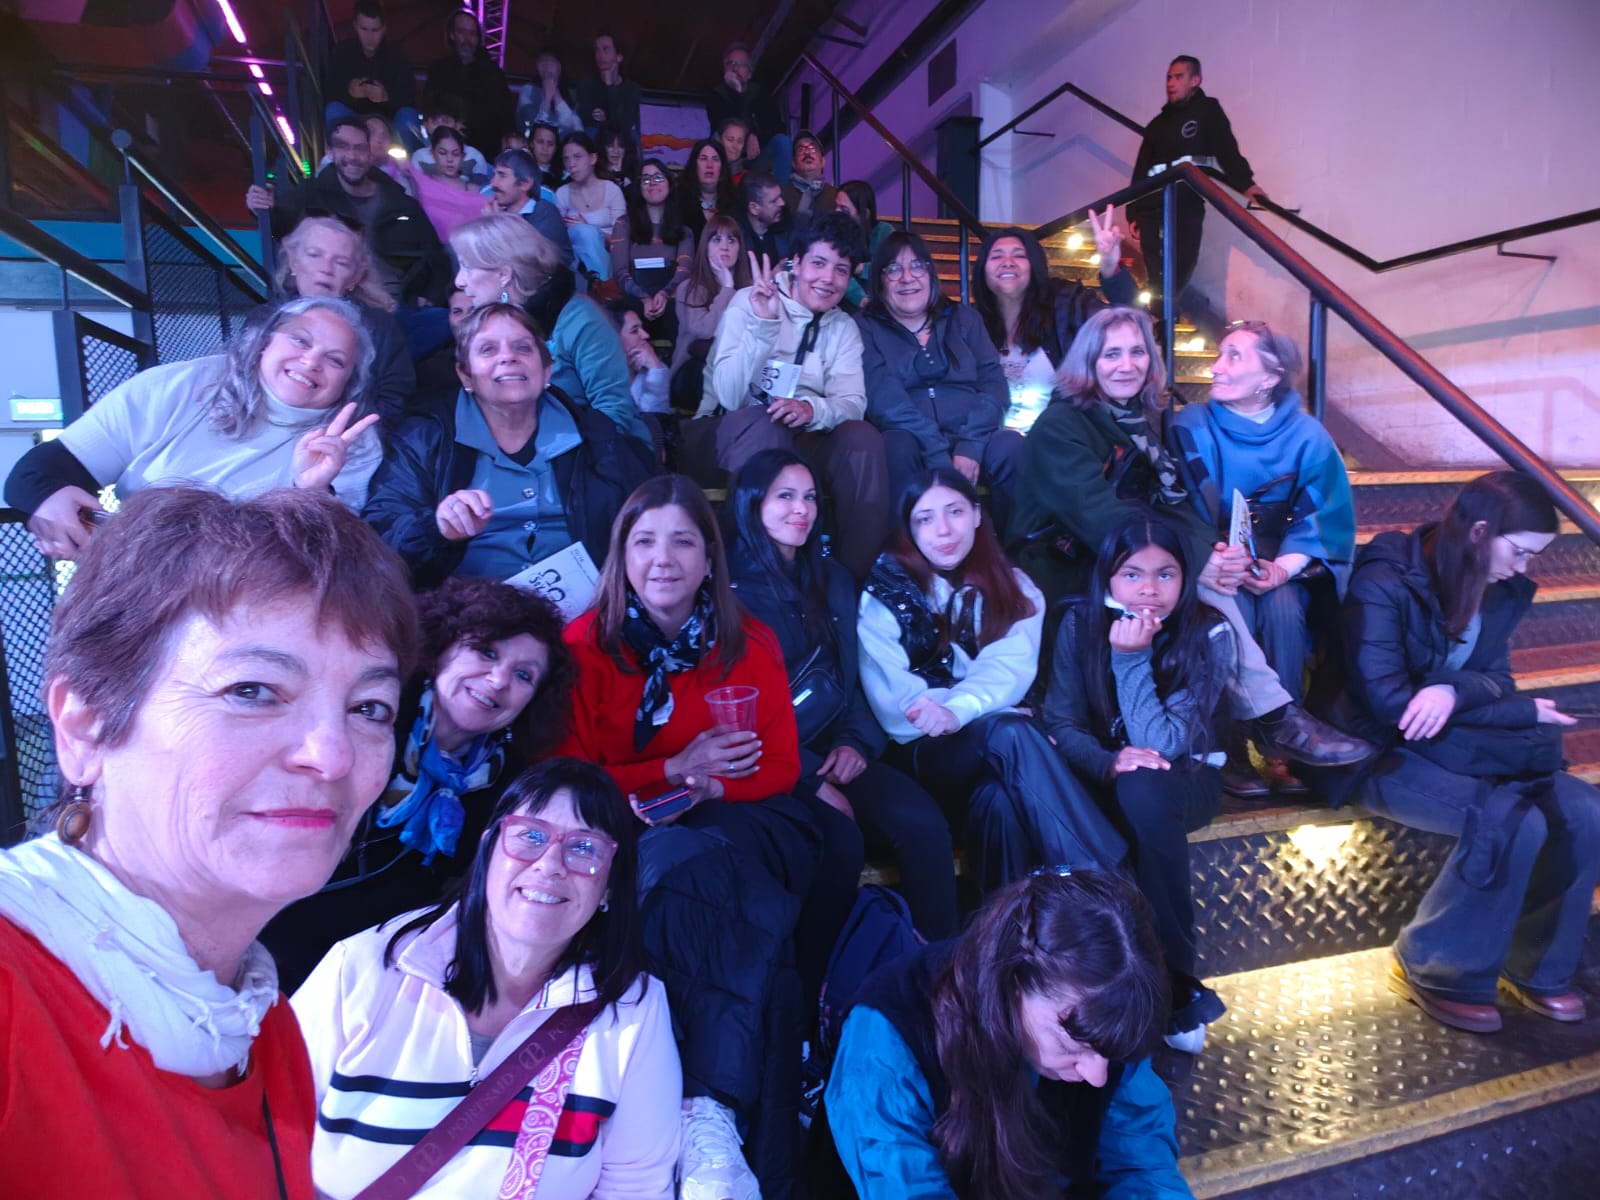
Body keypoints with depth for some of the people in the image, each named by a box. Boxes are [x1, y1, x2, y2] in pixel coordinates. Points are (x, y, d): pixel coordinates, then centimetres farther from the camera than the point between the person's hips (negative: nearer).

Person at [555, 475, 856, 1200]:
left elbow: (780, 765, 4)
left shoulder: (749, 643, 5)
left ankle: (711, 1115, -27)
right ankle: (717, 1113, -25)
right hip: (628, 831, -3)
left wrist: (711, 786, -17)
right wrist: (674, 770, -15)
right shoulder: (585, 645, -2)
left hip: (728, 820, 3)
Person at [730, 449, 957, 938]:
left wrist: (856, 741, -3)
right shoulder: (729, 590, -3)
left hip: (836, 751, 5)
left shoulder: (832, 578, 16)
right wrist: (810, 780, -16)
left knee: (923, 821, -21)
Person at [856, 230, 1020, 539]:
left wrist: (970, 445, -13)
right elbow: (883, 399, -7)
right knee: (898, 446, -35)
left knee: (1012, 446, -28)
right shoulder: (866, 327, 9)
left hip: (973, 437, 3)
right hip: (912, 440, -2)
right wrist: (940, 456, -20)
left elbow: (994, 383, 6)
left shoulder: (963, 318, 19)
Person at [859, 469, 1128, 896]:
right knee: (1010, 733, -34)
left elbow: (1010, 668, -8)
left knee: (998, 800, -36)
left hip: (991, 748, 2)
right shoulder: (886, 593, 6)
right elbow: (888, 693, -6)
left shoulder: (1014, 589, 13)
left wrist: (957, 711, -29)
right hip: (922, 751, -2)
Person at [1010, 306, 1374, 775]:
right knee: (1196, 591, -26)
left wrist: (1213, 550, -18)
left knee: (1205, 580, -23)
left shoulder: (1142, 420, 12)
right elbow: (1099, 517, -24)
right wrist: (1197, 561, -30)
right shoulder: (1058, 427, -12)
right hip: (1069, 574, -7)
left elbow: (1172, 503, 4)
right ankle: (1272, 719, -17)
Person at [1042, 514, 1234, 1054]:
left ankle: (1176, 979, -22)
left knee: (1142, 790, -37)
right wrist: (1108, 763, -31)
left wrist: (1131, 657, -30)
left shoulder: (1209, 634, -16)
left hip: (1184, 780, -1)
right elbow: (1061, 723, -11)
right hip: (1102, 777, 2)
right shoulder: (1080, 623, -10)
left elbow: (1164, 744, -23)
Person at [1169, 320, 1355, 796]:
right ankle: (1232, 745, -17)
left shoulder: (1308, 436, -5)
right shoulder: (1191, 426, -9)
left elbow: (1322, 519, -5)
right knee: (1235, 612, -31)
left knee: (1283, 609, -30)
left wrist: (1284, 568, -23)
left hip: (1280, 566, 2)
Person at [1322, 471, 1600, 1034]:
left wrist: (1454, 691, -27)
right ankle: (1433, 970, -7)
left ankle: (1533, 965, 8)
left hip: (1461, 744, 7)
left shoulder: (1499, 590, 7)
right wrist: (1523, 713, -14)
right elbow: (1384, 699, -21)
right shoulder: (1383, 582, -17)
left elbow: (1497, 678, 0)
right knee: (1513, 823, -27)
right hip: (1384, 753, -7)